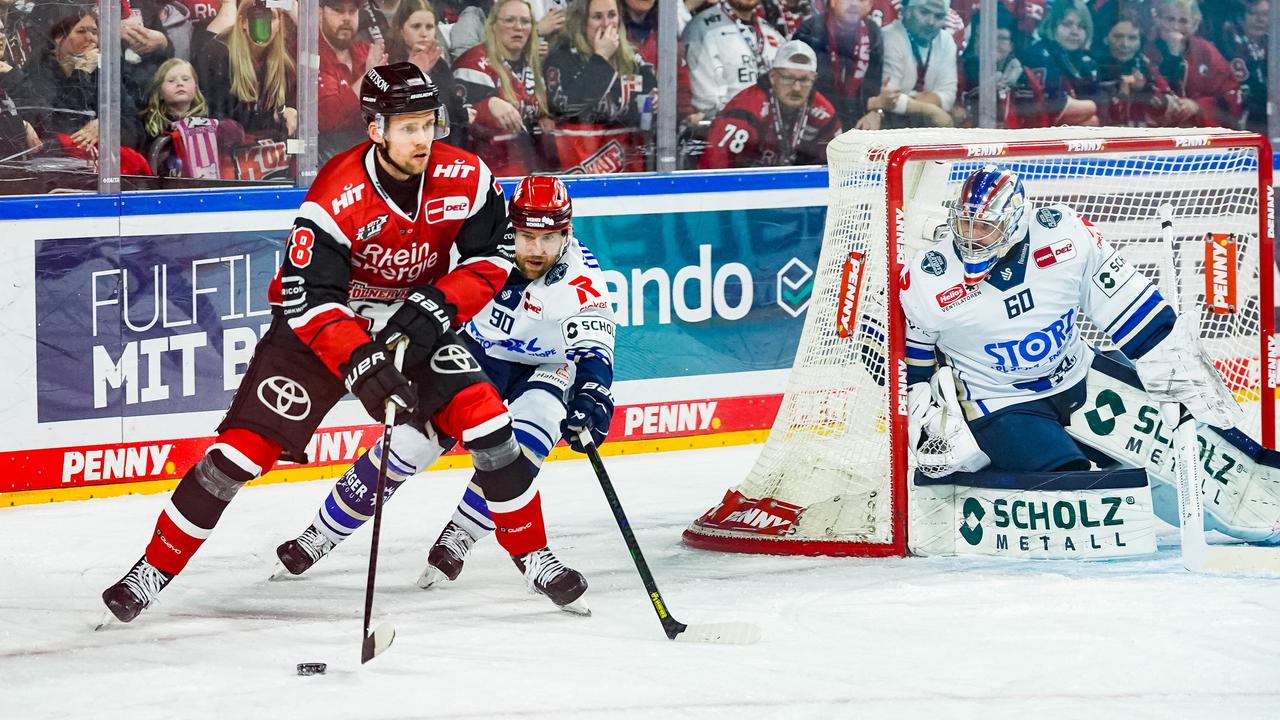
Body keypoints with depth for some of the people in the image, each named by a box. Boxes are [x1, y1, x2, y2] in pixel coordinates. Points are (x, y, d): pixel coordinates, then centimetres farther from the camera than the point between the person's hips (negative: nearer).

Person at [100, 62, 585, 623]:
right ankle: (154, 569, -1)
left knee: (484, 420, -13)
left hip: (416, 320, 3)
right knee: (248, 444, -11)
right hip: (323, 324, -3)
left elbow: (492, 256, -4)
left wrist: (438, 305, -20)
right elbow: (308, 298, -30)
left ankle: (533, 556, 6)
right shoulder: (335, 198, -29)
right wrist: (360, 366, -42)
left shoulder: (466, 180, -16)